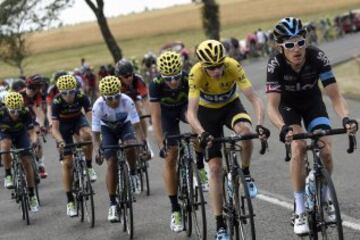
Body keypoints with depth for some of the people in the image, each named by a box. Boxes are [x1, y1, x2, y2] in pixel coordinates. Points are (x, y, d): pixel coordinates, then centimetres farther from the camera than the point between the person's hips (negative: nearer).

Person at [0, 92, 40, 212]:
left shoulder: (25, 113, -32)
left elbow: (31, 132, -29)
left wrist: (34, 142, -49)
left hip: (20, 133, 1)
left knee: (27, 162, -8)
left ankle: (32, 195, 4)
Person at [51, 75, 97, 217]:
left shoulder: (81, 97, -27)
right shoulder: (57, 102, -30)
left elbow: (91, 116, -30)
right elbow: (54, 127, -32)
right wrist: (61, 142, -49)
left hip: (78, 120, 1)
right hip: (64, 125, -1)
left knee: (86, 134, -36)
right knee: (67, 163, -7)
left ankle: (89, 167, -13)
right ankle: (70, 201, 1)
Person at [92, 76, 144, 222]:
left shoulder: (127, 101, -32)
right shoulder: (98, 106, -32)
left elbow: (136, 125, -32)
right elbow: (95, 132, -29)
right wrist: (97, 151, -44)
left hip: (124, 125, 0)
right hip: (108, 129, 0)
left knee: (130, 146, -33)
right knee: (111, 164, -11)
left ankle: (133, 174, -4)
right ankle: (113, 204, -4)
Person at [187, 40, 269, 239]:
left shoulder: (233, 66, -30)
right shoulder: (196, 73, -31)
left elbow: (254, 99, -32)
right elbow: (191, 112, -36)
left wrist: (260, 124, -50)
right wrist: (202, 133, -54)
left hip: (231, 105, 1)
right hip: (208, 111, 0)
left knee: (245, 130, -35)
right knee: (215, 167, -8)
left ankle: (246, 174, -8)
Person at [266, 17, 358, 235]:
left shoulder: (317, 57, -30)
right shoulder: (276, 64, -32)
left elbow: (335, 96, -29)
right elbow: (272, 106, -35)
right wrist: (283, 127, -55)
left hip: (312, 102, 1)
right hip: (288, 105, -1)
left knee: (326, 151, -16)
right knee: (299, 148, -26)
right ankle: (300, 211, -15)